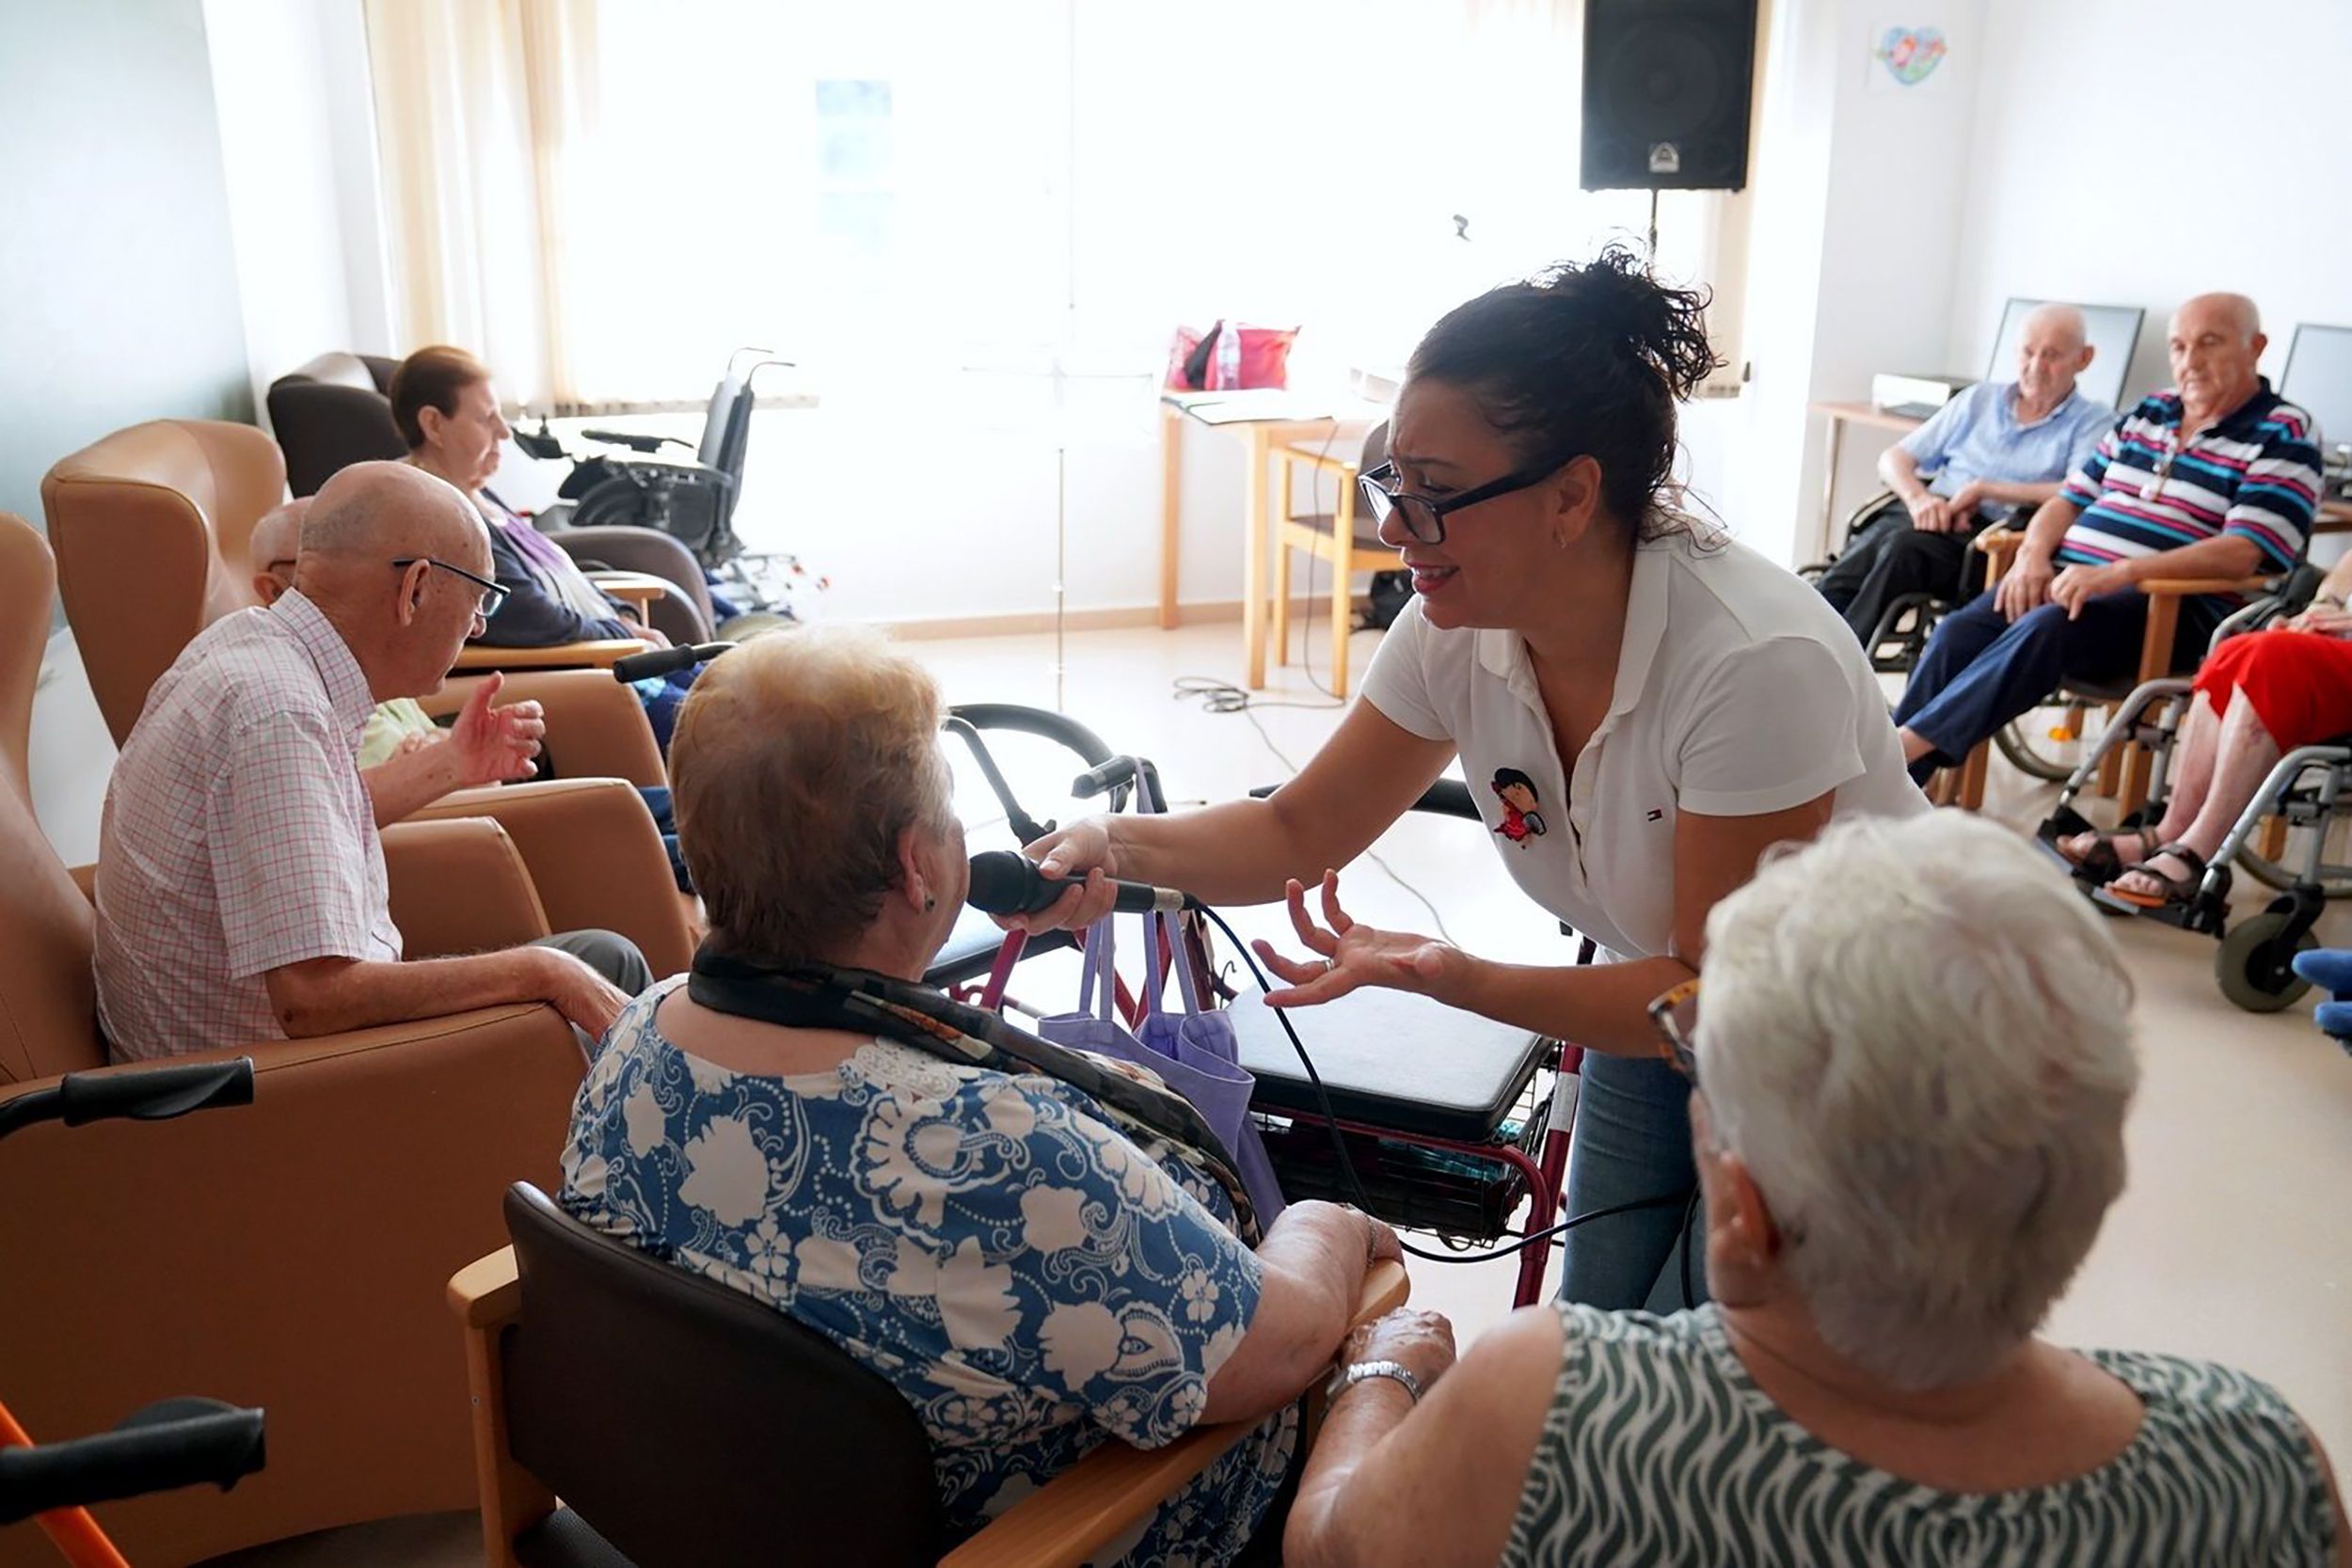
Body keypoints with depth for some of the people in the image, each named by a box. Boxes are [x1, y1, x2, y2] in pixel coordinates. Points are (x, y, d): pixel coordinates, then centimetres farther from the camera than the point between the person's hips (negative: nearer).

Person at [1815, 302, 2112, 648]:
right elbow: (1893, 458, 21)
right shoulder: (1979, 399, 25)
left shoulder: (2094, 422, 12)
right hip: (1929, 515, 4)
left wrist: (1983, 489, -7)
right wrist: (1918, 498, -2)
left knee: (1904, 547, -36)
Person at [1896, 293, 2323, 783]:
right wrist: (2035, 553, -2)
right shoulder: (2146, 415, 21)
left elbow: (2242, 553, -13)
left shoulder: (2283, 437, 1)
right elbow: (2071, 499, 23)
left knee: (2046, 628, -36)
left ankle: (1914, 742, -39)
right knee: (1958, 631, -22)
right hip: (2067, 578, 6)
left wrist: (2117, 573, -24)